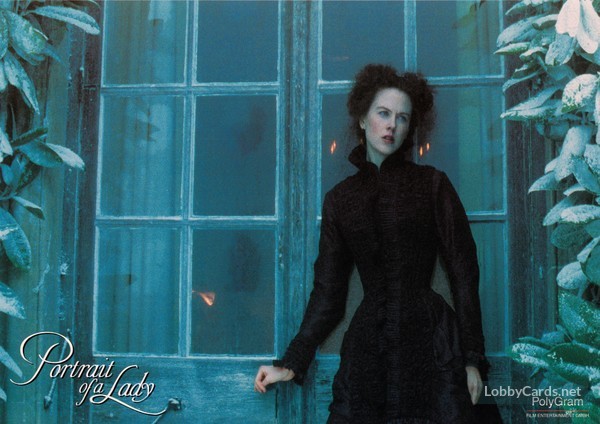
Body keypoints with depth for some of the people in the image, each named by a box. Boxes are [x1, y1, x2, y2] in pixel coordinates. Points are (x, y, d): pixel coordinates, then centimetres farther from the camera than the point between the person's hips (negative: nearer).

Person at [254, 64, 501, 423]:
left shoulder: (433, 185, 4)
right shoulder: (339, 199, 11)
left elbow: (464, 275, 2)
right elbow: (328, 293, 12)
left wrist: (472, 359, -5)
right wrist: (291, 364, 7)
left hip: (430, 343, -2)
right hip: (368, 348, 2)